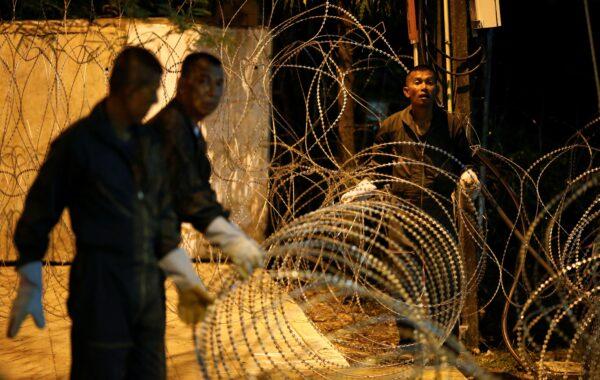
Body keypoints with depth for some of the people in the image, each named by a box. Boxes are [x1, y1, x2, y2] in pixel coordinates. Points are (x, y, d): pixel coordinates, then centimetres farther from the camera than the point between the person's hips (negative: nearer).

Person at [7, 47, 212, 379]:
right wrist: (29, 289, -2)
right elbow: (38, 216, -3)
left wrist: (185, 280, 12)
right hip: (99, 287, -6)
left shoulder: (149, 143, 10)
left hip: (149, 287, 6)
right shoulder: (77, 143, -8)